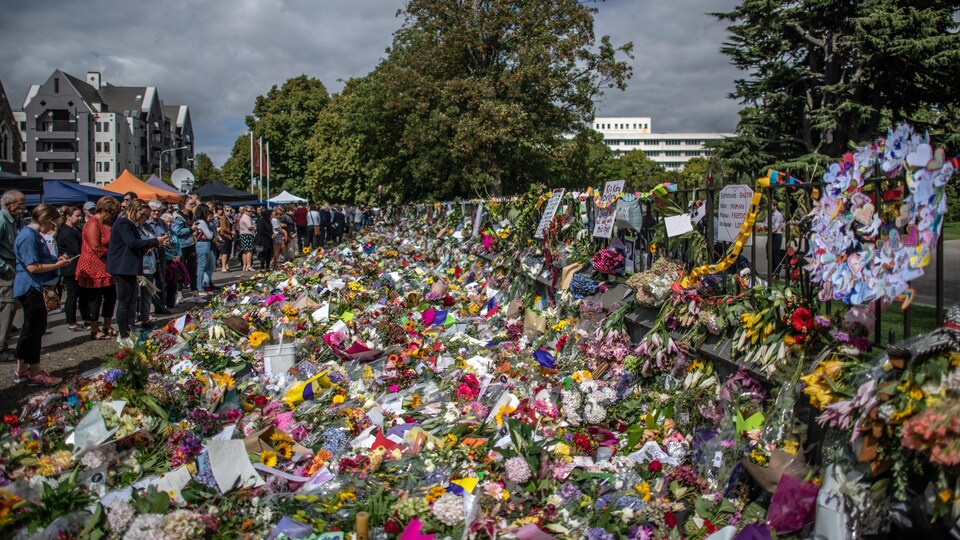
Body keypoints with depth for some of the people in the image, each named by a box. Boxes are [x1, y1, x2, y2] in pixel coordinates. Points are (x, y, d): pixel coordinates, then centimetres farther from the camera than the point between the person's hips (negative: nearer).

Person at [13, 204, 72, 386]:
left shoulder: (35, 235, 14)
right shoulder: (28, 236, -18)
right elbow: (33, 267, -22)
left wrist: (56, 259, 9)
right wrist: (57, 265, -14)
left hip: (32, 288, 11)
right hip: (30, 288, -11)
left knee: (30, 329, 16)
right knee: (34, 329, -3)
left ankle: (21, 371, 26)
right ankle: (35, 374, 5)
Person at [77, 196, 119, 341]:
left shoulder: (108, 223, 14)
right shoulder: (92, 224, -16)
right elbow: (96, 247, -22)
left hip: (106, 268, 9)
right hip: (94, 268, -9)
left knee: (111, 296, 12)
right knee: (95, 299, -1)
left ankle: (107, 327, 24)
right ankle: (94, 330, 9)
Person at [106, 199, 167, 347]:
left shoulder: (130, 225, 20)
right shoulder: (123, 223, -11)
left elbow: (137, 246, 19)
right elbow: (132, 243, -22)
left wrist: (157, 244, 8)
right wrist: (155, 242, -20)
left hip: (128, 268, 10)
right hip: (123, 268, -10)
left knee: (131, 301, 11)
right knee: (124, 302, -5)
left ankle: (126, 334, 17)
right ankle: (124, 337, 1)